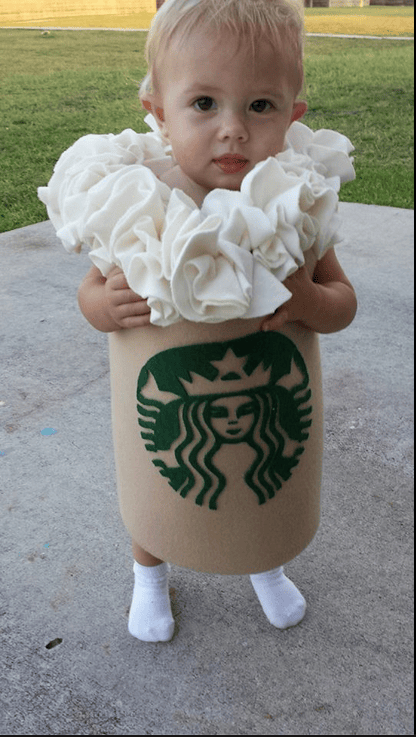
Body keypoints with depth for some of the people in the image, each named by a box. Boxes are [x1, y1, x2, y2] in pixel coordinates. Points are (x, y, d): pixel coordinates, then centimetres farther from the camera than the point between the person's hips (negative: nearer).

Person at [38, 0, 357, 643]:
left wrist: (309, 301, -29)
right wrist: (106, 307, -28)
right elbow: (92, 289, -5)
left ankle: (267, 568, 63)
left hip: (271, 420, 1)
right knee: (157, 507, 24)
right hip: (168, 428, 0)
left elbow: (343, 300, -7)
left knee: (271, 505, 26)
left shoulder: (298, 207, -18)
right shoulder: (140, 210, -21)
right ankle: (150, 576, 60)